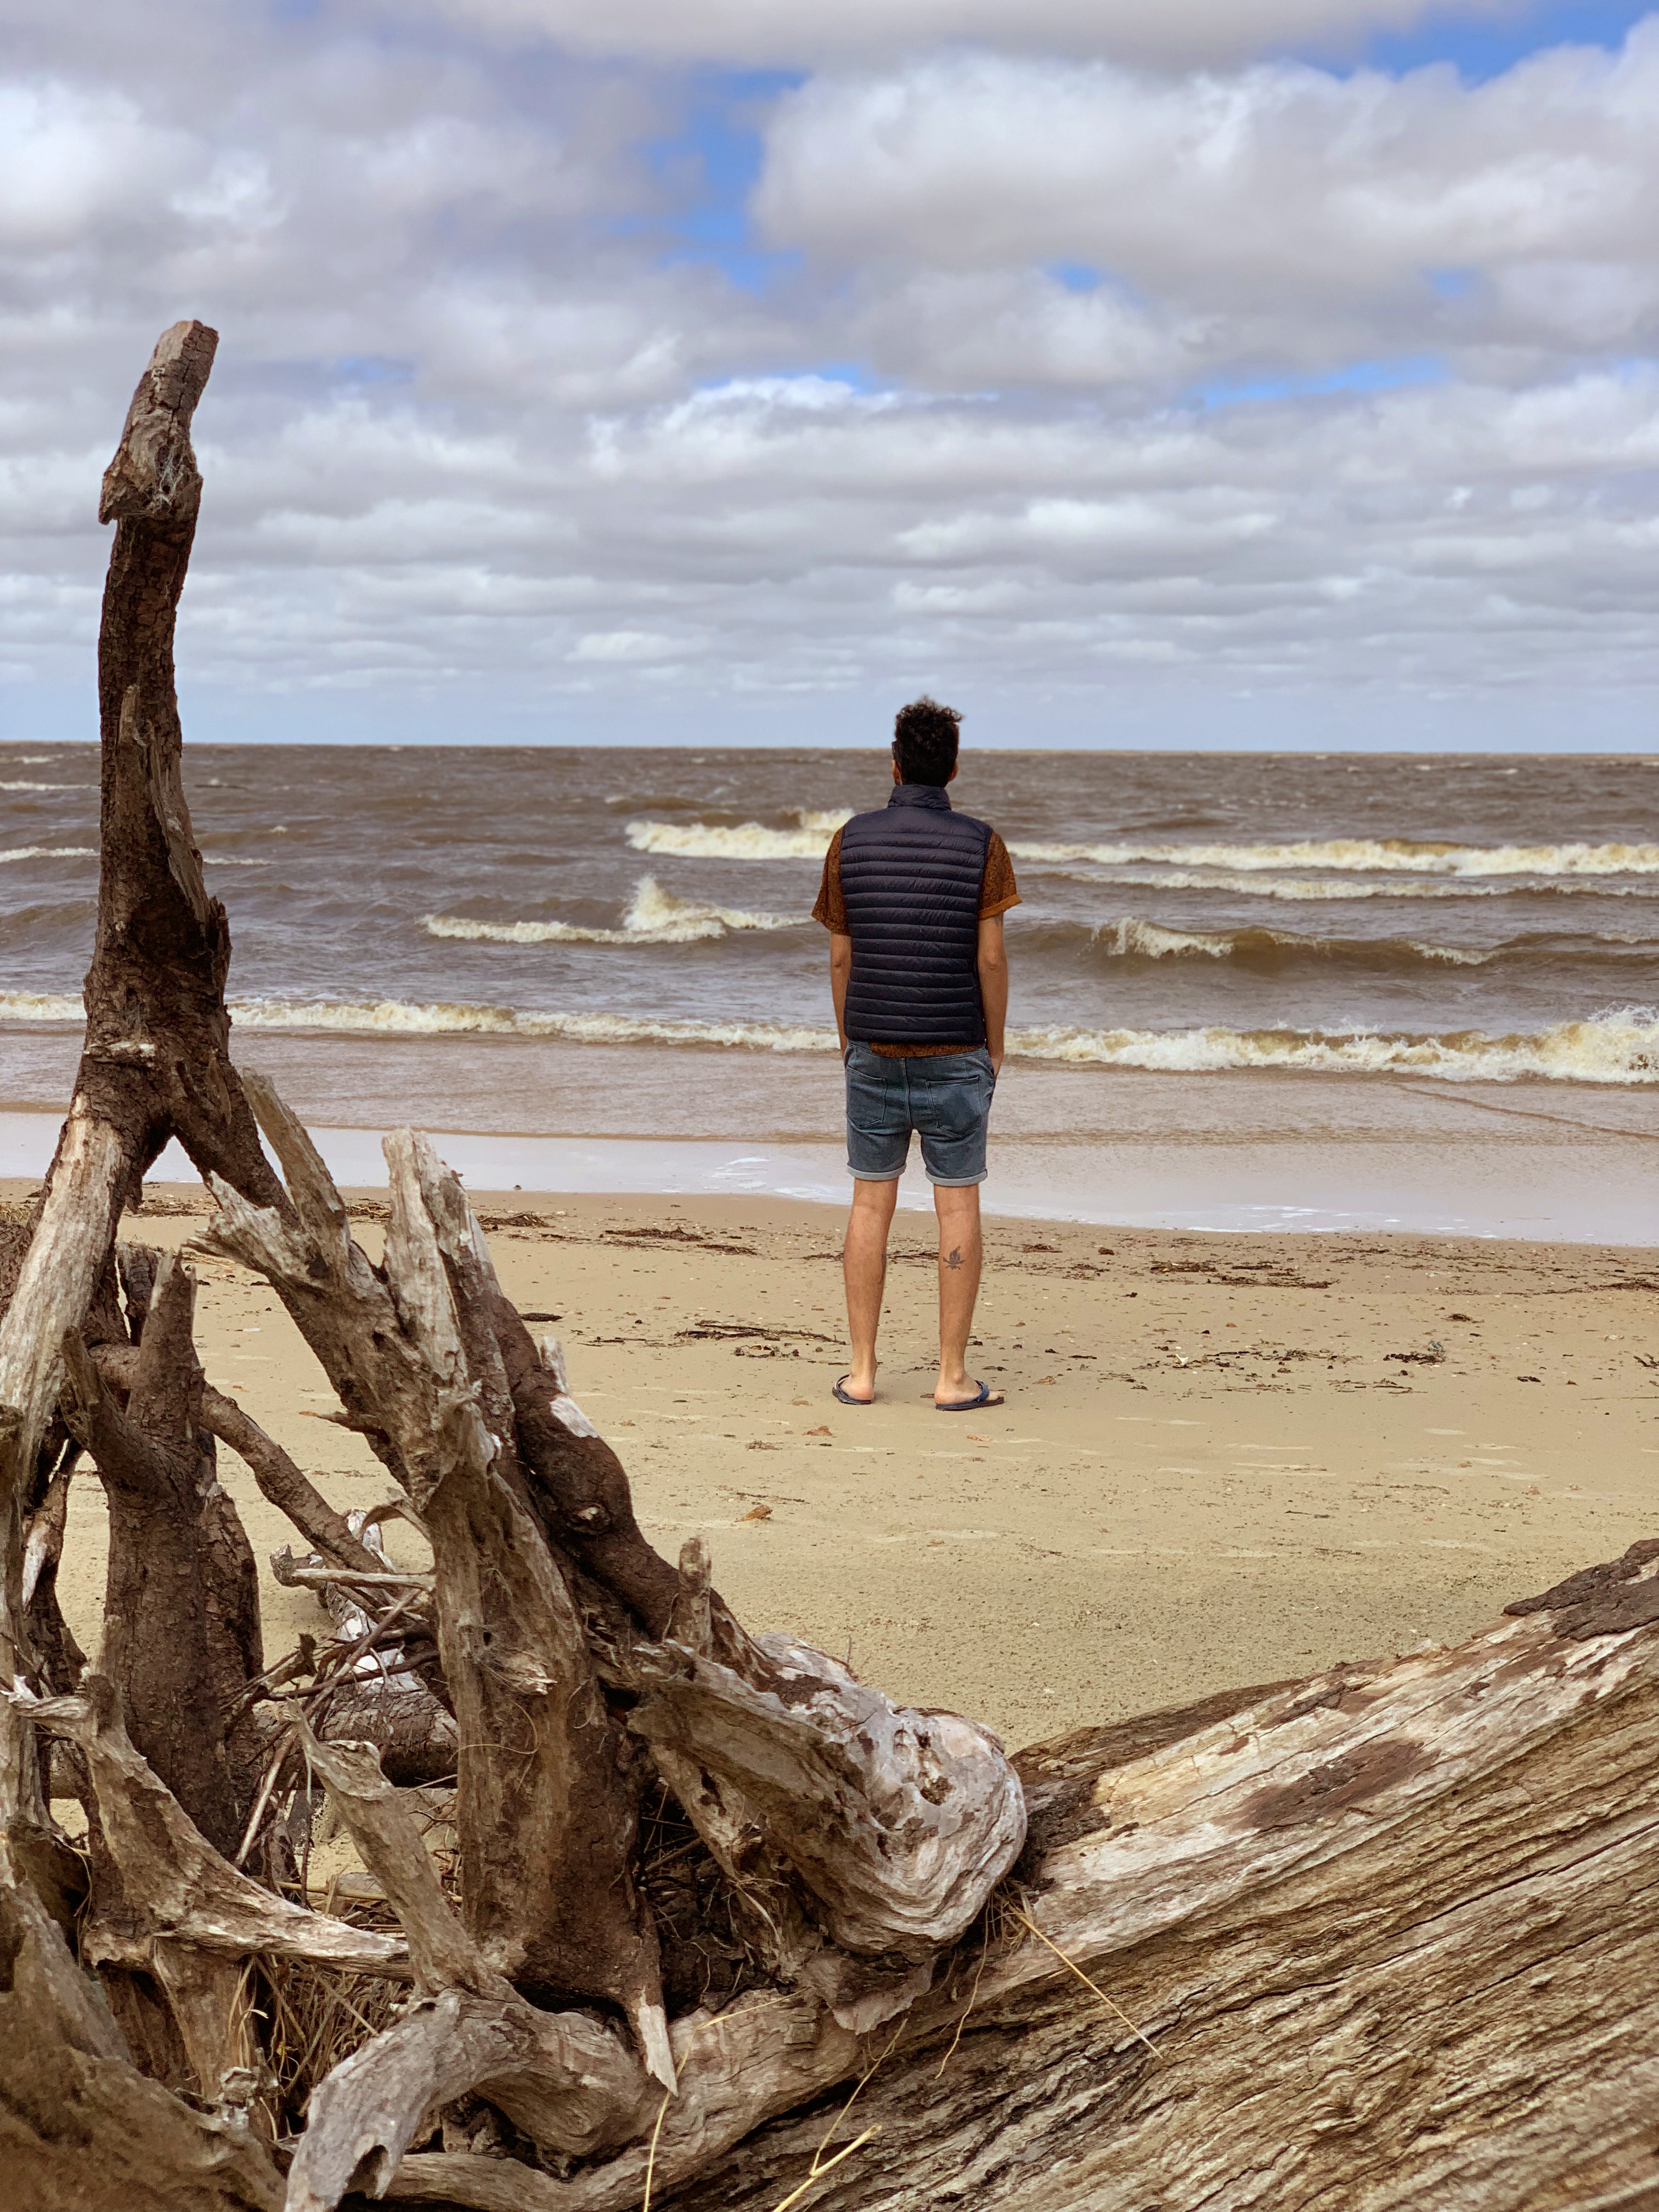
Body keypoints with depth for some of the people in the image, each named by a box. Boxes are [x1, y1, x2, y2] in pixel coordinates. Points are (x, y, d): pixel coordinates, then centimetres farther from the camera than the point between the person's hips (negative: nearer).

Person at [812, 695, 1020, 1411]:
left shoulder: (851, 842, 0)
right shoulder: (980, 844, -6)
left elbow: (841, 956, 3)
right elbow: (990, 957, -8)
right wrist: (995, 1047, 4)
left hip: (875, 1053, 2)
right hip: (953, 1054, -2)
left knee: (871, 1204, 9)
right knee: (958, 1206, 4)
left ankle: (862, 1372, 10)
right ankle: (953, 1377, 5)